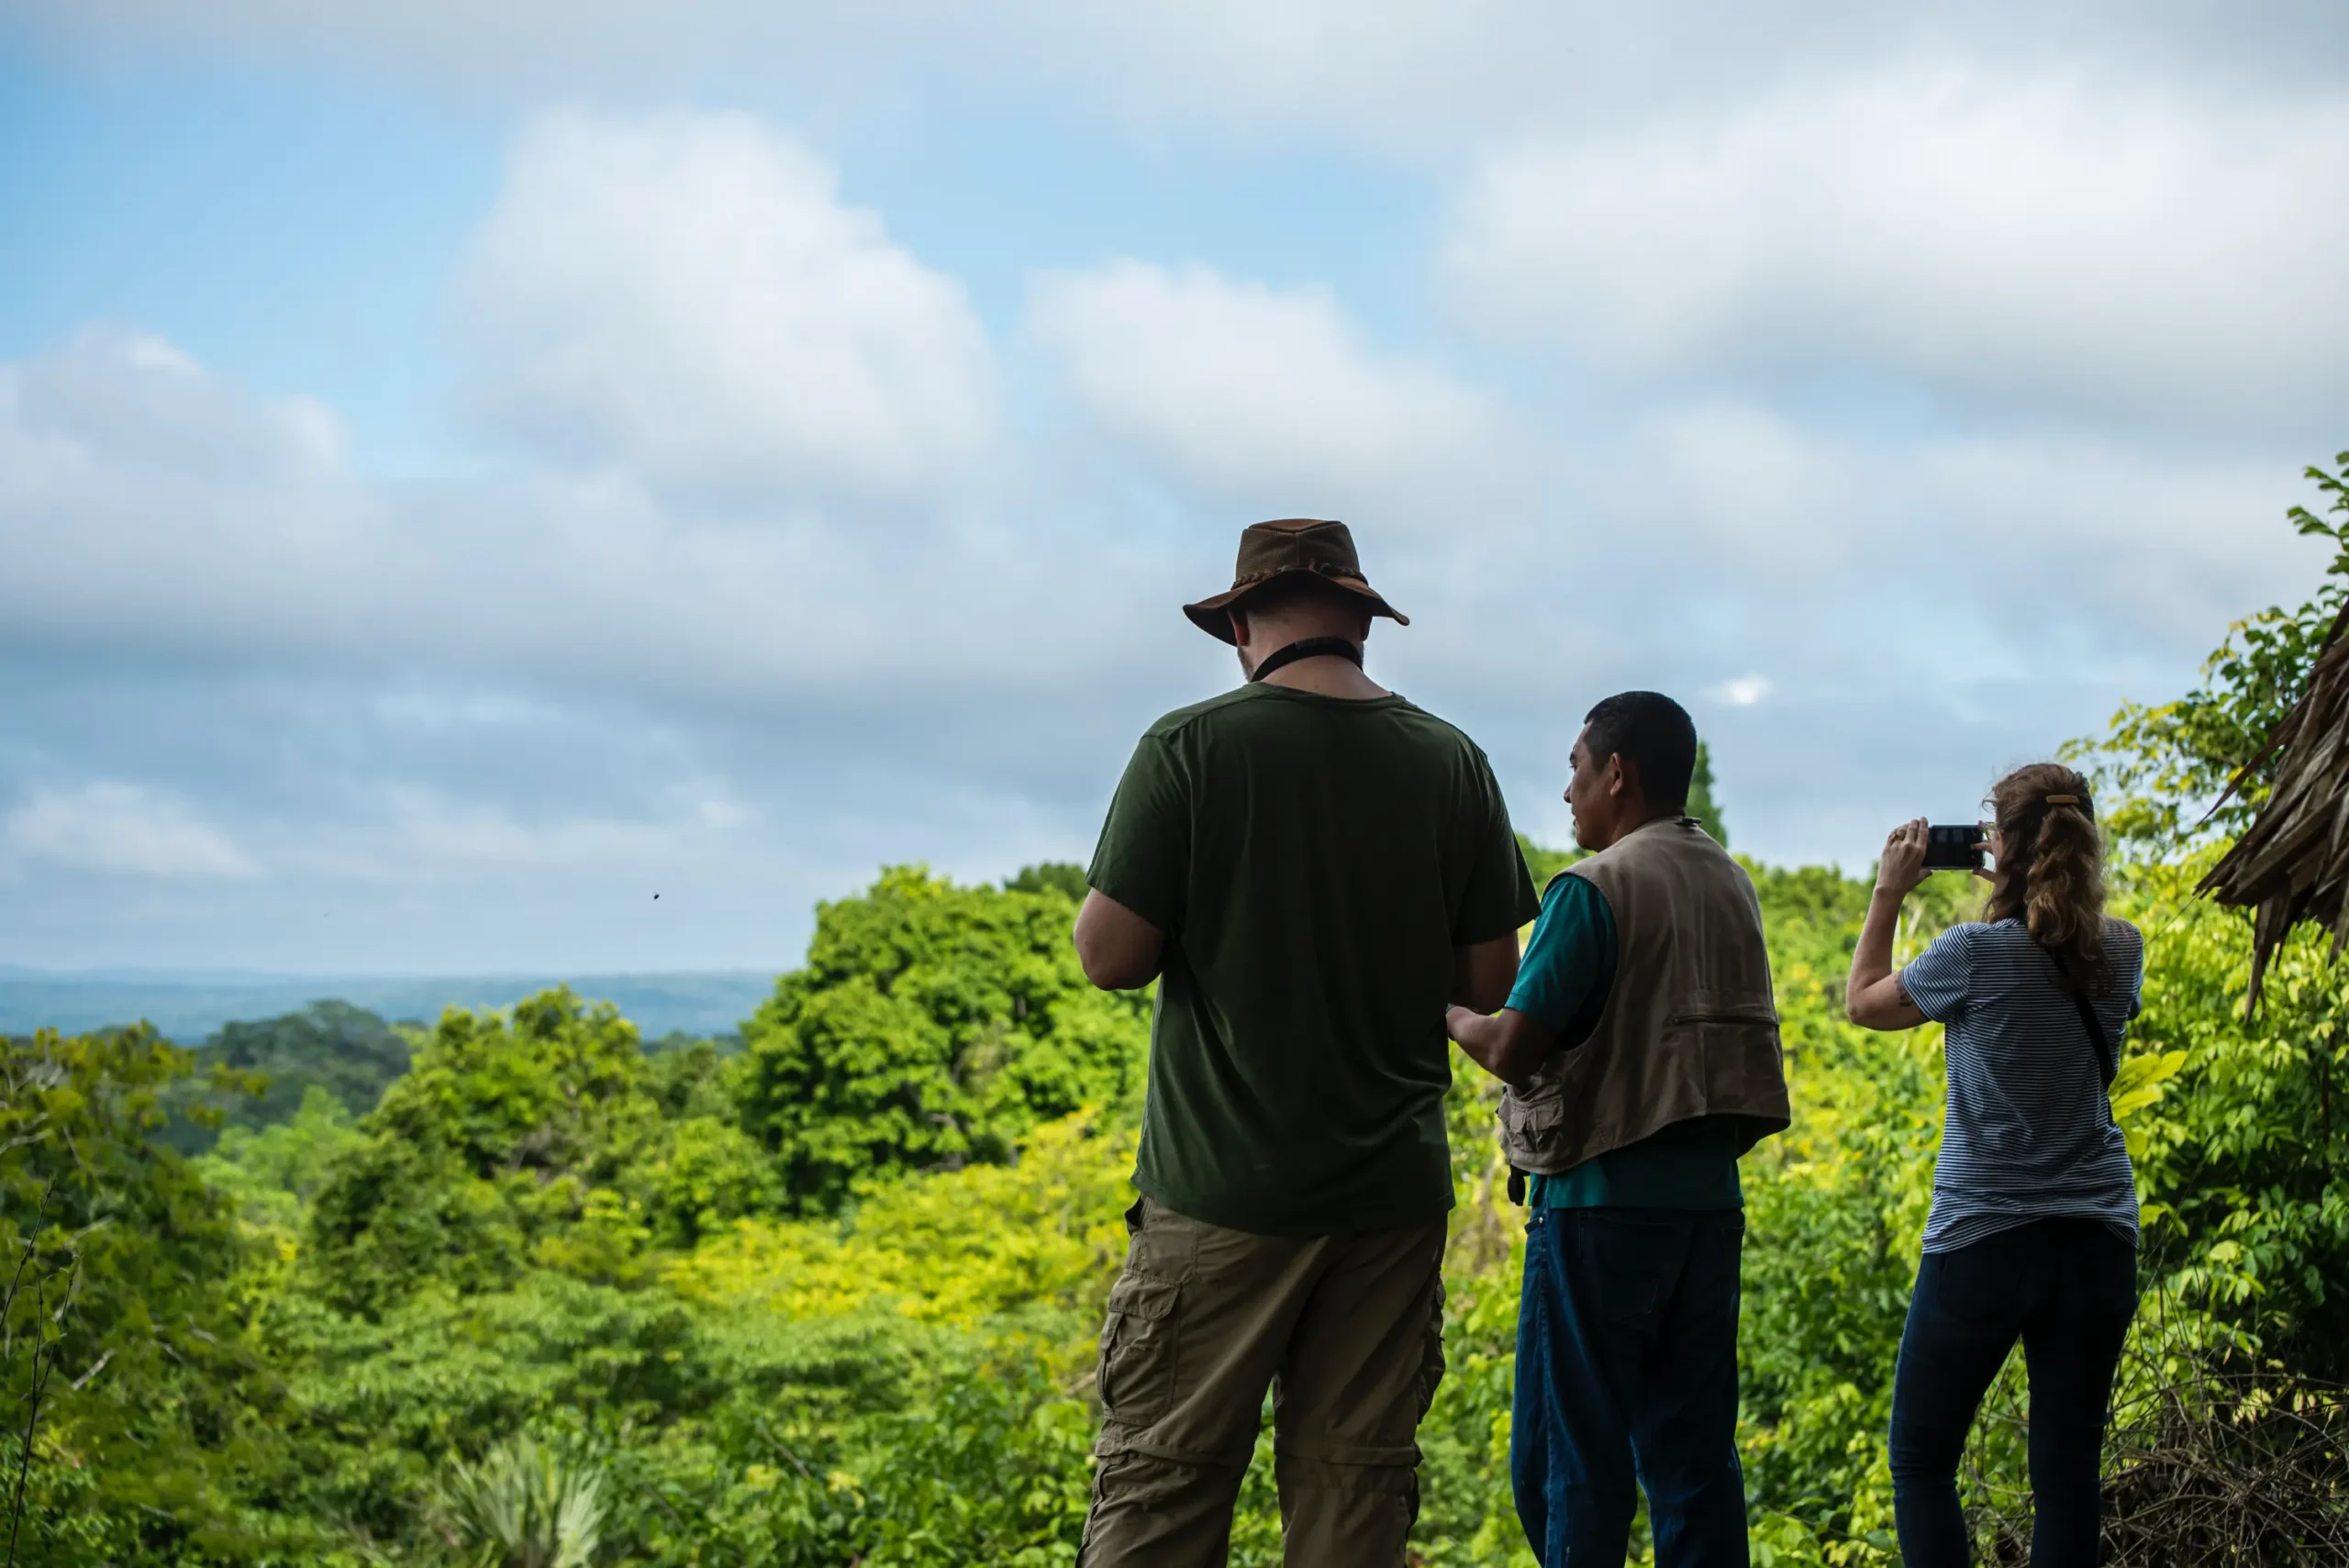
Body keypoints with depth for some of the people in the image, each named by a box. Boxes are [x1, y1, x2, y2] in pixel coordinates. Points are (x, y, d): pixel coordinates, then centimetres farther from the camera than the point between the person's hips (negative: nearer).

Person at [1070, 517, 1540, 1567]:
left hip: (1223, 1184, -3)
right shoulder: (1453, 764, 5)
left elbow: (1111, 957, -8)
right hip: (1394, 1192, 3)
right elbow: (1489, 985, 7)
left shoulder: (1191, 747, -6)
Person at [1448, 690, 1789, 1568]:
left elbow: (1514, 1050, -18)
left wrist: (1451, 1013, 1)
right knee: (1692, 1454, 10)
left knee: (1572, 1461, -1)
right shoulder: (1732, 886, 12)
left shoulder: (1594, 891, -12)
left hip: (1604, 1202, -7)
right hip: (1709, 1198, 7)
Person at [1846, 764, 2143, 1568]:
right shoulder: (2122, 951, 1)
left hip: (1983, 1242, -4)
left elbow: (1863, 1002, 3)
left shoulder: (1977, 952, -13)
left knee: (1920, 1464, 8)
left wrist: (1888, 893, 9)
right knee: (2067, 1477, 7)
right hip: (2098, 1242, 5)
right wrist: (2053, 892, 17)